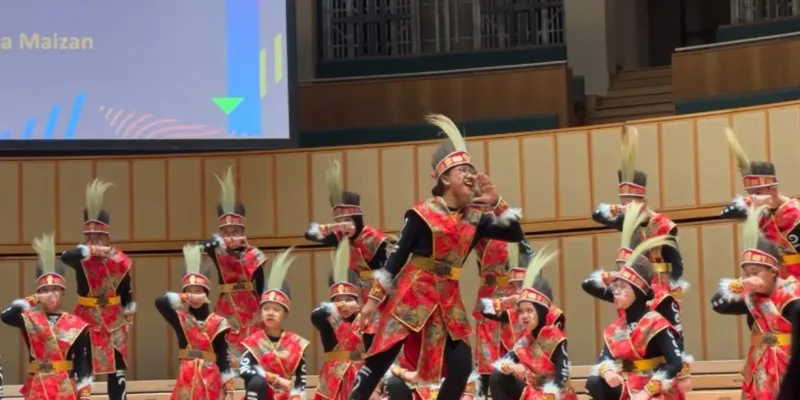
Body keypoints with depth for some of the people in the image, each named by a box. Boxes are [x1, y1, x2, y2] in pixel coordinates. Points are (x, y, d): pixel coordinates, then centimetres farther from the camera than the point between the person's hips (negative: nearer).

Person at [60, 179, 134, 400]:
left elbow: (127, 292, 4)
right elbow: (66, 256, -36)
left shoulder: (119, 260, -6)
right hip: (86, 319, -1)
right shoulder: (81, 257, -11)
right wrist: (93, 250, -39)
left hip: (113, 320, 1)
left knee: (117, 368, 6)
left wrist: (128, 319, 7)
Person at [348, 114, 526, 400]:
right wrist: (375, 296, -7)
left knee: (461, 367, -2)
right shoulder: (423, 214, -8)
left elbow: (515, 235, 7)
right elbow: (398, 255, -7)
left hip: (448, 298, 5)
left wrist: (496, 202, -4)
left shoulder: (475, 220, 7)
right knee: (380, 359, -9)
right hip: (412, 293, -5)